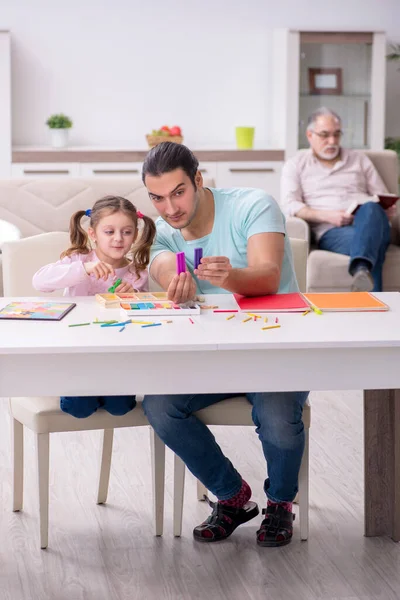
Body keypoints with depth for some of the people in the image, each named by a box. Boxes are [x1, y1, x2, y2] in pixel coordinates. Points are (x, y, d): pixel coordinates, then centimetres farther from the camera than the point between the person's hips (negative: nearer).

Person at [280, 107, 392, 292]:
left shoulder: (359, 159, 26)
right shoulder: (296, 165, 17)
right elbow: (289, 206, 3)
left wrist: (388, 208, -4)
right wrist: (327, 216, -13)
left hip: (369, 224, 2)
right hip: (330, 232, -2)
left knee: (372, 208, -38)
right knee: (366, 241, -38)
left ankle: (361, 269, -65)